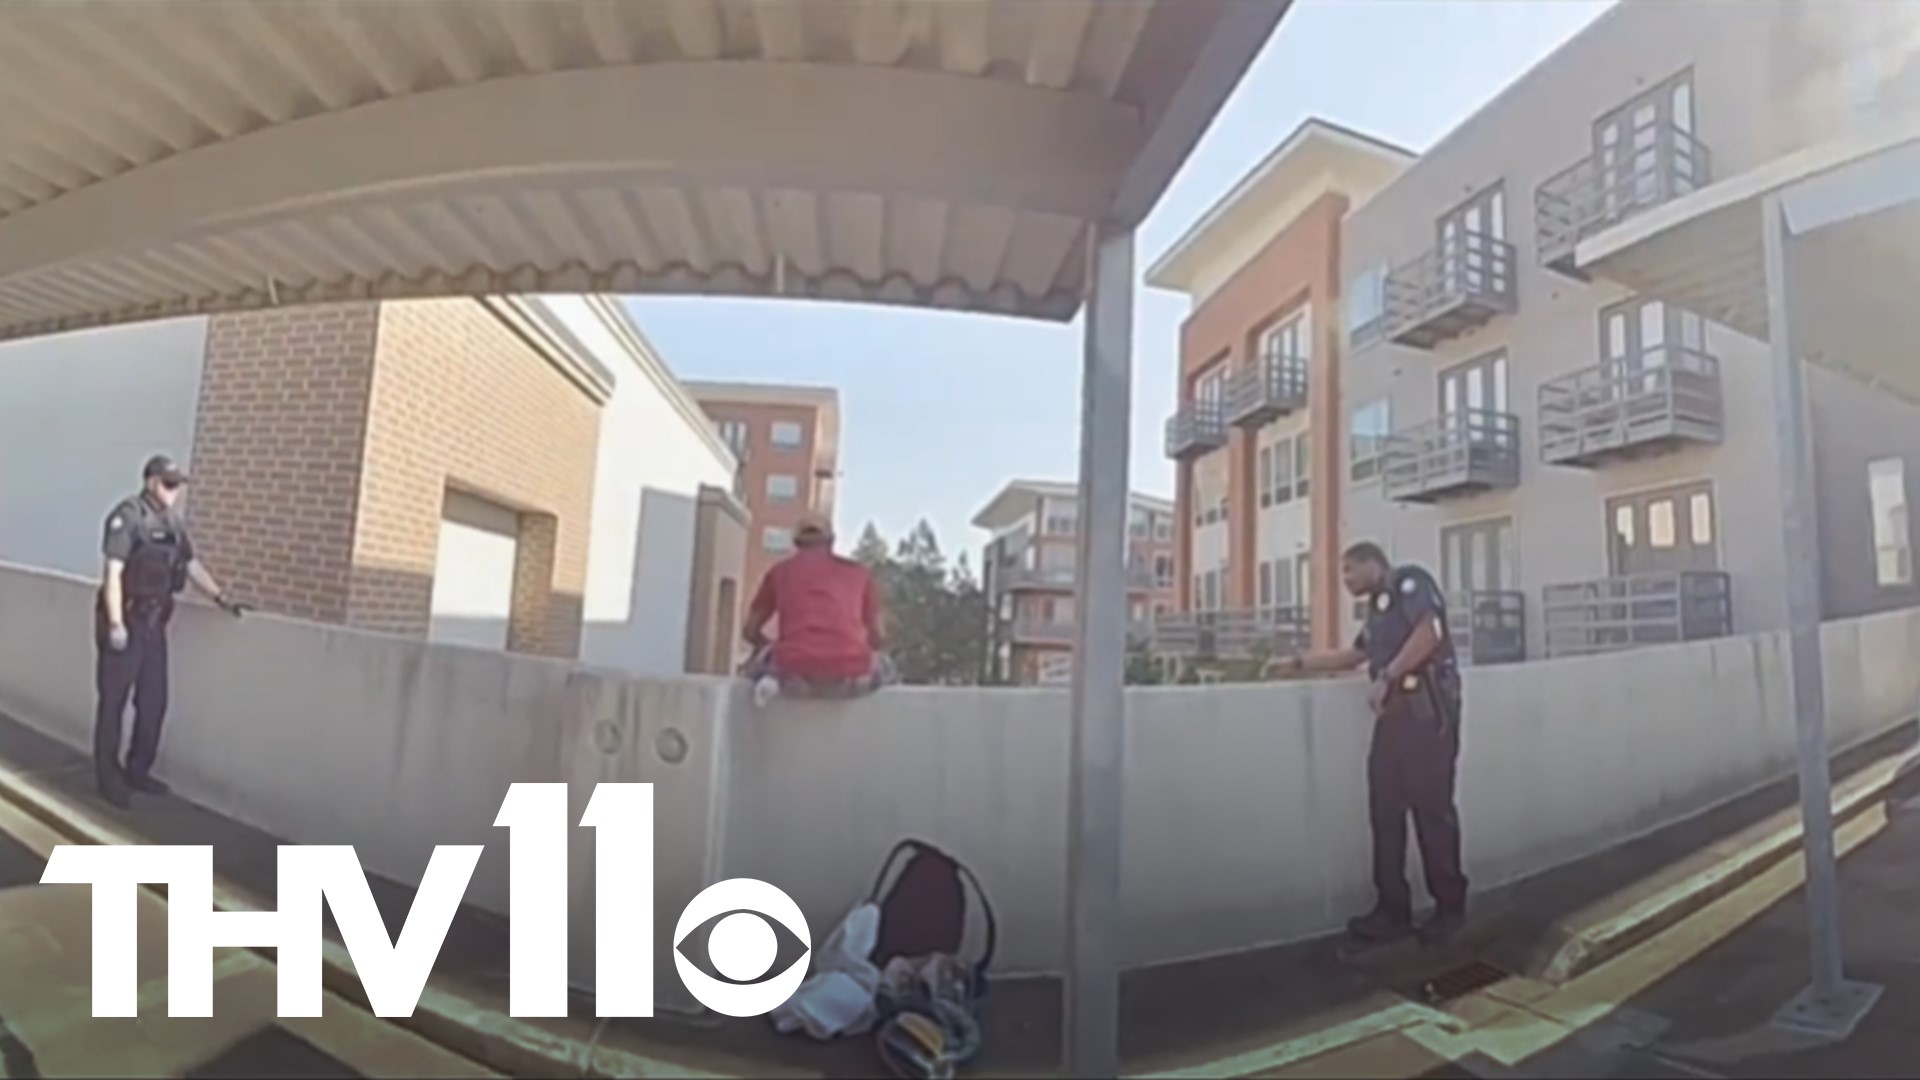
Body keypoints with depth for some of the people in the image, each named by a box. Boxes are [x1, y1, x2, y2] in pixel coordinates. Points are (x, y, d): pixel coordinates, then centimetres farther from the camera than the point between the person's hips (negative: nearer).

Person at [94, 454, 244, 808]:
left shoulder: (173, 522, 9)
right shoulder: (128, 516, -13)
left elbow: (191, 565, 16)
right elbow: (113, 572, -16)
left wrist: (220, 598, 7)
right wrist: (115, 624, -20)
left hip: (154, 623, 7)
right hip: (126, 622, -7)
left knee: (154, 702, 12)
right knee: (114, 702, 4)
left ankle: (138, 771, 24)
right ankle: (108, 776, 14)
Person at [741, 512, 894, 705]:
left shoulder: (779, 570, 20)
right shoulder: (858, 571, 20)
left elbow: (750, 631, 23)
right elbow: (879, 638, 18)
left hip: (794, 671, 1)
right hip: (851, 674, 0)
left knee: (758, 662, 35)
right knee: (884, 666, 34)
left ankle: (773, 680, 1)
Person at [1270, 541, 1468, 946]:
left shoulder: (1410, 582, -3)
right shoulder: (1378, 607, 23)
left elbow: (1428, 633, -18)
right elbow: (1356, 654, 35)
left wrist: (1386, 678, -17)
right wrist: (1299, 662, 32)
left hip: (1427, 710, -9)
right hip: (1394, 711, 9)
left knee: (1432, 807, -4)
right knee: (1385, 809, 6)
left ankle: (1450, 908, 10)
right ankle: (1393, 910, 12)